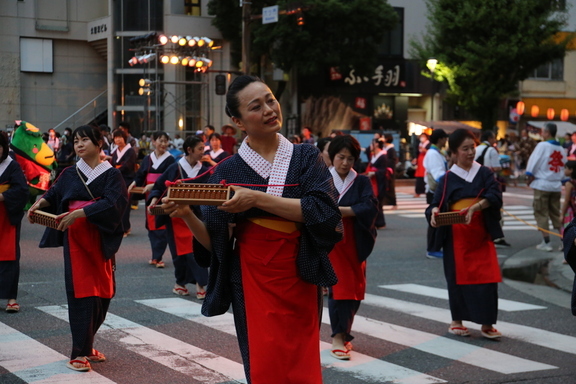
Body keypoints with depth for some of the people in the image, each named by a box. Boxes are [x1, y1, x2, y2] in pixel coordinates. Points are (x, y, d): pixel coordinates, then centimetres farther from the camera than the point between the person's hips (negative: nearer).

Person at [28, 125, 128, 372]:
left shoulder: (111, 175, 0)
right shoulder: (70, 174, 6)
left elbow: (113, 202, -16)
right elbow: (54, 194, 21)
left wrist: (79, 212, -24)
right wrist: (40, 203, -1)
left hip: (101, 240, 1)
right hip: (75, 239, 0)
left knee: (102, 293, 4)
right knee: (81, 292, -6)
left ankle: (86, 345, 21)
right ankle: (79, 353, -2)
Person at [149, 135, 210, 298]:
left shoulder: (205, 171, 2)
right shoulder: (175, 169, -4)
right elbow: (158, 186, 3)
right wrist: (154, 200, -12)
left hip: (196, 216, 1)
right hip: (176, 216, -1)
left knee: (196, 249, -8)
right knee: (179, 249, 6)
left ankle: (200, 285, -5)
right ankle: (180, 282, 23)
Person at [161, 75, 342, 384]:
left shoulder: (306, 157, 2)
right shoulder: (228, 171, 1)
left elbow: (323, 210, -15)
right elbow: (215, 245, 0)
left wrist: (258, 199, -21)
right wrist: (186, 215, -18)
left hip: (300, 282, 1)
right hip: (253, 286, -1)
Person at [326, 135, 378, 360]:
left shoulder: (361, 182, 5)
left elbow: (370, 206, -10)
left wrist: (339, 210, -19)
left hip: (354, 243, 3)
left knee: (355, 289, 5)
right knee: (339, 287, -10)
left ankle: (344, 333, 21)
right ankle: (338, 337, -4)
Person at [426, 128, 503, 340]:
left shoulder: (484, 173, 4)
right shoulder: (448, 179, 3)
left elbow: (495, 196, -10)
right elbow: (437, 204, -3)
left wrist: (476, 207, -27)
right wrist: (434, 212, -26)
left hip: (481, 235, 1)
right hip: (456, 237, -1)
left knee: (486, 277, -4)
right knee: (458, 276, 4)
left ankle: (487, 324, 2)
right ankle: (457, 321, 18)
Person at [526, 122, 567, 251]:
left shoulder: (542, 145, -10)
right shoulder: (561, 149, 8)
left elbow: (533, 162, -11)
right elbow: (563, 168, 10)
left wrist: (530, 178, 1)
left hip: (542, 184, -6)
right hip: (556, 185, 6)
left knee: (541, 213, 3)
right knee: (556, 213, 14)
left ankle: (546, 243, 1)